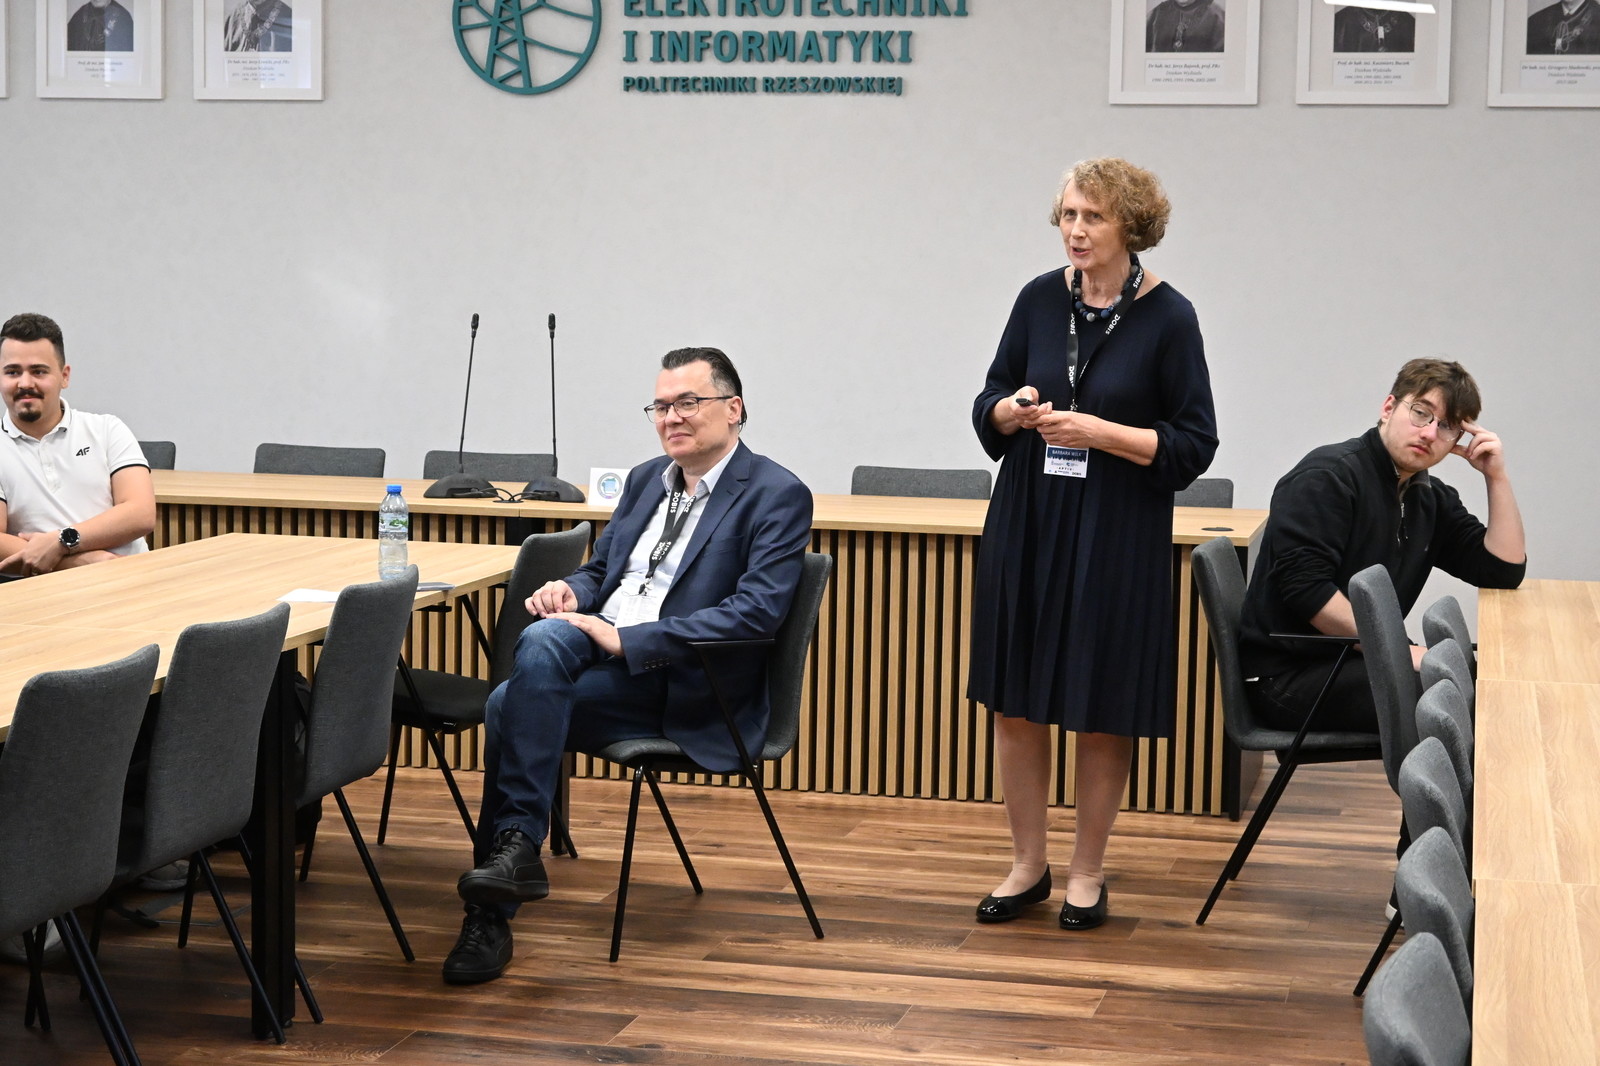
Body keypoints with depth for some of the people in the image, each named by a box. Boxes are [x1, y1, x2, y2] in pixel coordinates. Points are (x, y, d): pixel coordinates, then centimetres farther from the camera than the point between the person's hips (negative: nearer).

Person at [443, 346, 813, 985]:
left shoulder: (778, 495, -5)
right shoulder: (647, 479, 19)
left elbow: (758, 610, -17)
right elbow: (600, 568, 26)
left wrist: (627, 640, -21)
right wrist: (571, 590, -1)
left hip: (685, 690, -6)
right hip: (600, 657, 6)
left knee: (512, 706, -26)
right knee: (543, 637, -28)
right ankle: (513, 851, -27)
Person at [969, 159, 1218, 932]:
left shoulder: (1167, 316, -7)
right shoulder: (1041, 300, 3)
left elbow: (1194, 444, -6)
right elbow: (989, 406, 11)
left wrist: (1101, 432, -18)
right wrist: (1015, 411, -12)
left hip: (1118, 540, -3)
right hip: (1028, 527, 3)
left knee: (1103, 714, 5)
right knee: (1015, 701, 7)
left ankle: (1087, 872, 20)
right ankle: (1027, 865, 21)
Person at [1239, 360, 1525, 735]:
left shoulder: (1432, 500, 16)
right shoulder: (1327, 476, -10)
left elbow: (1505, 570, 12)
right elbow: (1305, 584, -21)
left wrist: (1496, 476, 4)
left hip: (1357, 664, 8)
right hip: (1289, 675, -8)